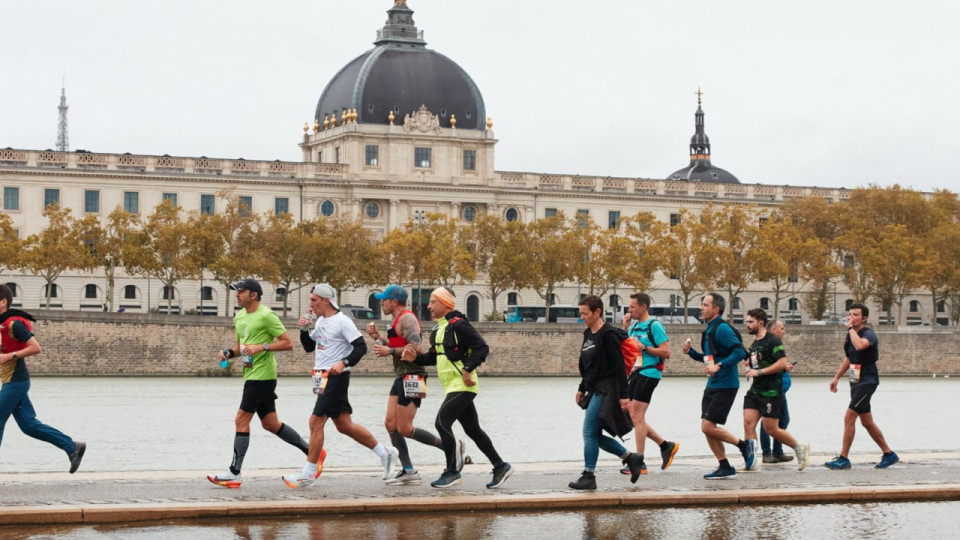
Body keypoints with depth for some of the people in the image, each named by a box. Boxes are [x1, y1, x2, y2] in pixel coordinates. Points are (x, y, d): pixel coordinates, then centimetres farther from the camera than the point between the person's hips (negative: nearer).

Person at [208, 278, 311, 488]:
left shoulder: (266, 316, -12)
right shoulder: (239, 317, 14)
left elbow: (288, 343, -13)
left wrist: (261, 347, -22)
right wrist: (229, 352, 5)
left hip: (262, 375, -9)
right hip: (251, 375, 9)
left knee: (241, 420, -9)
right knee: (271, 424, 13)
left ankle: (234, 473, -5)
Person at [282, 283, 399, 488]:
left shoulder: (342, 321, -12)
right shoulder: (321, 321, 15)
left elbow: (361, 347, -14)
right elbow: (309, 347, 23)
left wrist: (344, 362, -26)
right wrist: (303, 329, 7)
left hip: (336, 378, -9)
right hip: (323, 378, 9)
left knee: (316, 422, -10)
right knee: (344, 425, 11)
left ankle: (308, 474, -4)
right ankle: (385, 453, 22)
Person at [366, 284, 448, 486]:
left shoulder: (406, 319, -14)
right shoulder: (400, 320, 19)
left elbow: (417, 347, -26)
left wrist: (390, 351, -22)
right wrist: (378, 338, 12)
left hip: (412, 379, -11)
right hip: (402, 379, 11)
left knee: (404, 429, -8)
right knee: (391, 424, 5)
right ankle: (408, 472, 5)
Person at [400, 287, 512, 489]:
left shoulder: (458, 325, -14)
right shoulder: (439, 328, 16)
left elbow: (482, 348, -17)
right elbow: (434, 356, 22)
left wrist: (468, 369, -23)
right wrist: (416, 358, 5)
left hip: (463, 385, -10)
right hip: (452, 386, 10)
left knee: (442, 422, -14)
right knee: (472, 429, 12)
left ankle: (452, 472, -7)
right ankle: (500, 467, 20)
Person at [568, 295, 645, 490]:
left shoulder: (608, 335, -14)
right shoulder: (588, 334, 13)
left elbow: (619, 366, -16)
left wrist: (623, 395, -19)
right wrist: (582, 388, 23)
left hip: (606, 391, -9)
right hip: (595, 391, 9)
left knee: (589, 433, -9)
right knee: (595, 435, 9)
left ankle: (589, 476, -3)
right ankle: (631, 458, 21)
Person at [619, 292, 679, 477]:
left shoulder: (655, 326, -9)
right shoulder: (634, 326, 15)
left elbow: (666, 352, -13)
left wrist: (644, 348, -18)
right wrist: (625, 328, 8)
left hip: (648, 373, -9)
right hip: (635, 373, 9)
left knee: (636, 417, -10)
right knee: (633, 417, 9)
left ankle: (639, 463, -5)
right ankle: (666, 446, 20)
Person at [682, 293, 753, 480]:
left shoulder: (722, 329, -14)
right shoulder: (709, 330, 15)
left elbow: (740, 352, -23)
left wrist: (719, 366, -28)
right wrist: (690, 352, 10)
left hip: (725, 386, -10)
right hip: (712, 386, 10)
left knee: (708, 427, -12)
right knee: (707, 429, 7)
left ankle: (746, 445, 5)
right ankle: (725, 468, 14)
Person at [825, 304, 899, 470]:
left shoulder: (869, 334, -15)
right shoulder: (851, 334, 11)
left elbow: (859, 345, -39)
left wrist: (851, 328, -26)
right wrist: (836, 377, 20)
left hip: (867, 381, -9)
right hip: (856, 382, 9)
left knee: (849, 418, -12)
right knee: (866, 422, 13)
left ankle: (843, 459, -7)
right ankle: (889, 454, 23)